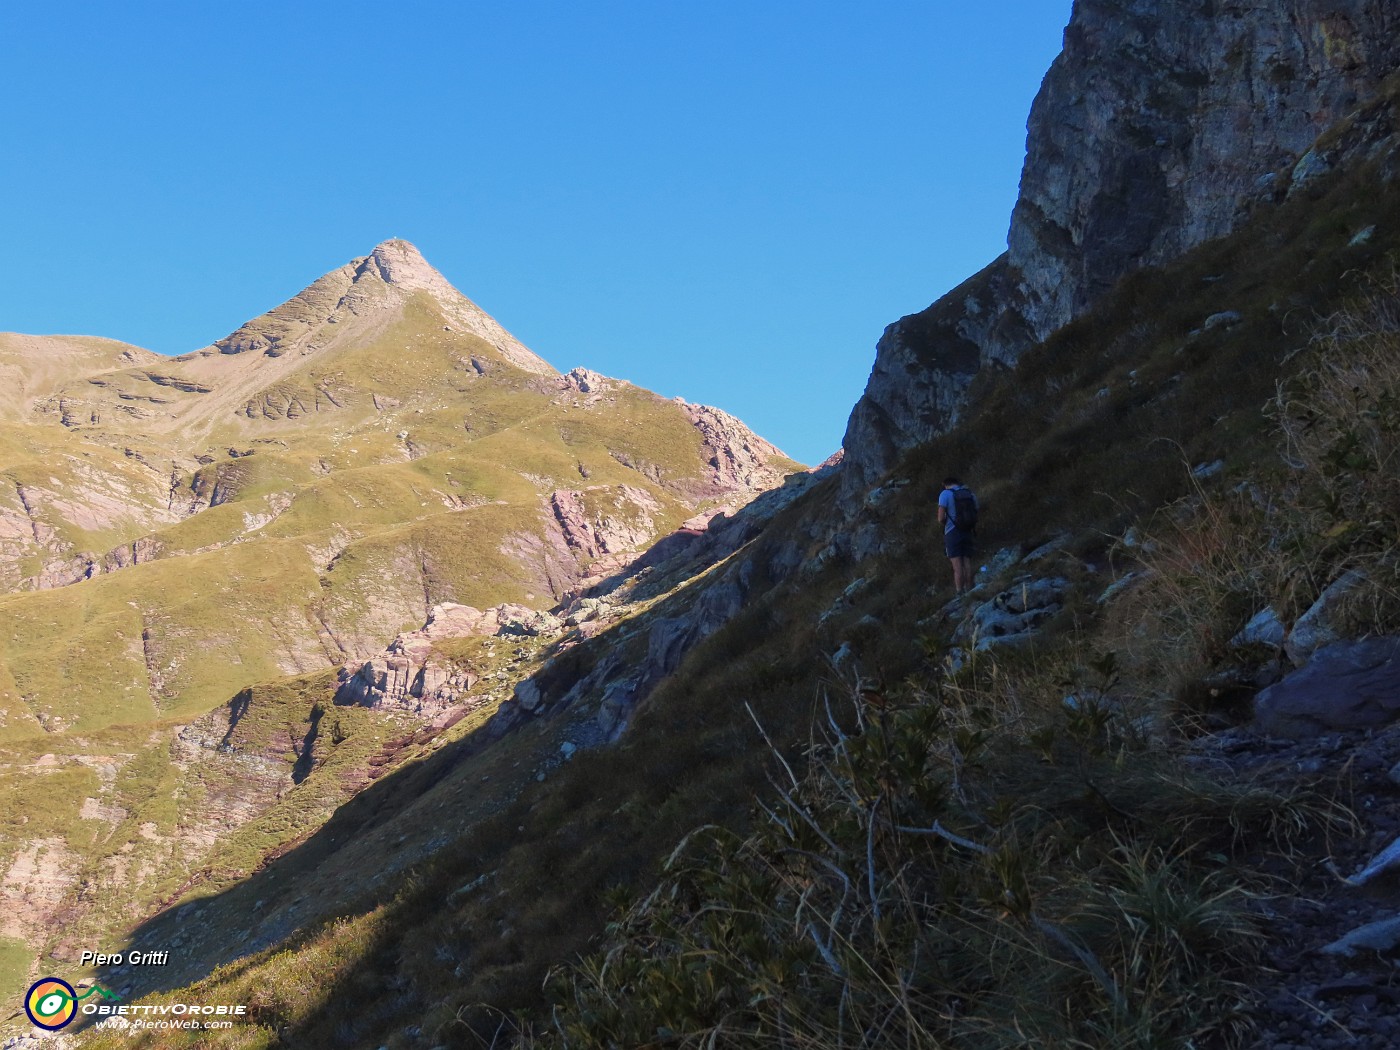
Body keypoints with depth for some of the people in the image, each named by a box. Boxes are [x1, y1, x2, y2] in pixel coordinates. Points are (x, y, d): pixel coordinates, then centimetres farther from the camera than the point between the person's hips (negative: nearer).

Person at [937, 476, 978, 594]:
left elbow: (941, 518, -11)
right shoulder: (970, 494, 11)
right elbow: (975, 517, 12)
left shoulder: (945, 494, -4)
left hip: (952, 533, -4)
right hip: (967, 533, 4)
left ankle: (959, 592, -11)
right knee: (967, 563, 6)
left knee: (957, 565, -7)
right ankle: (968, 591, 7)